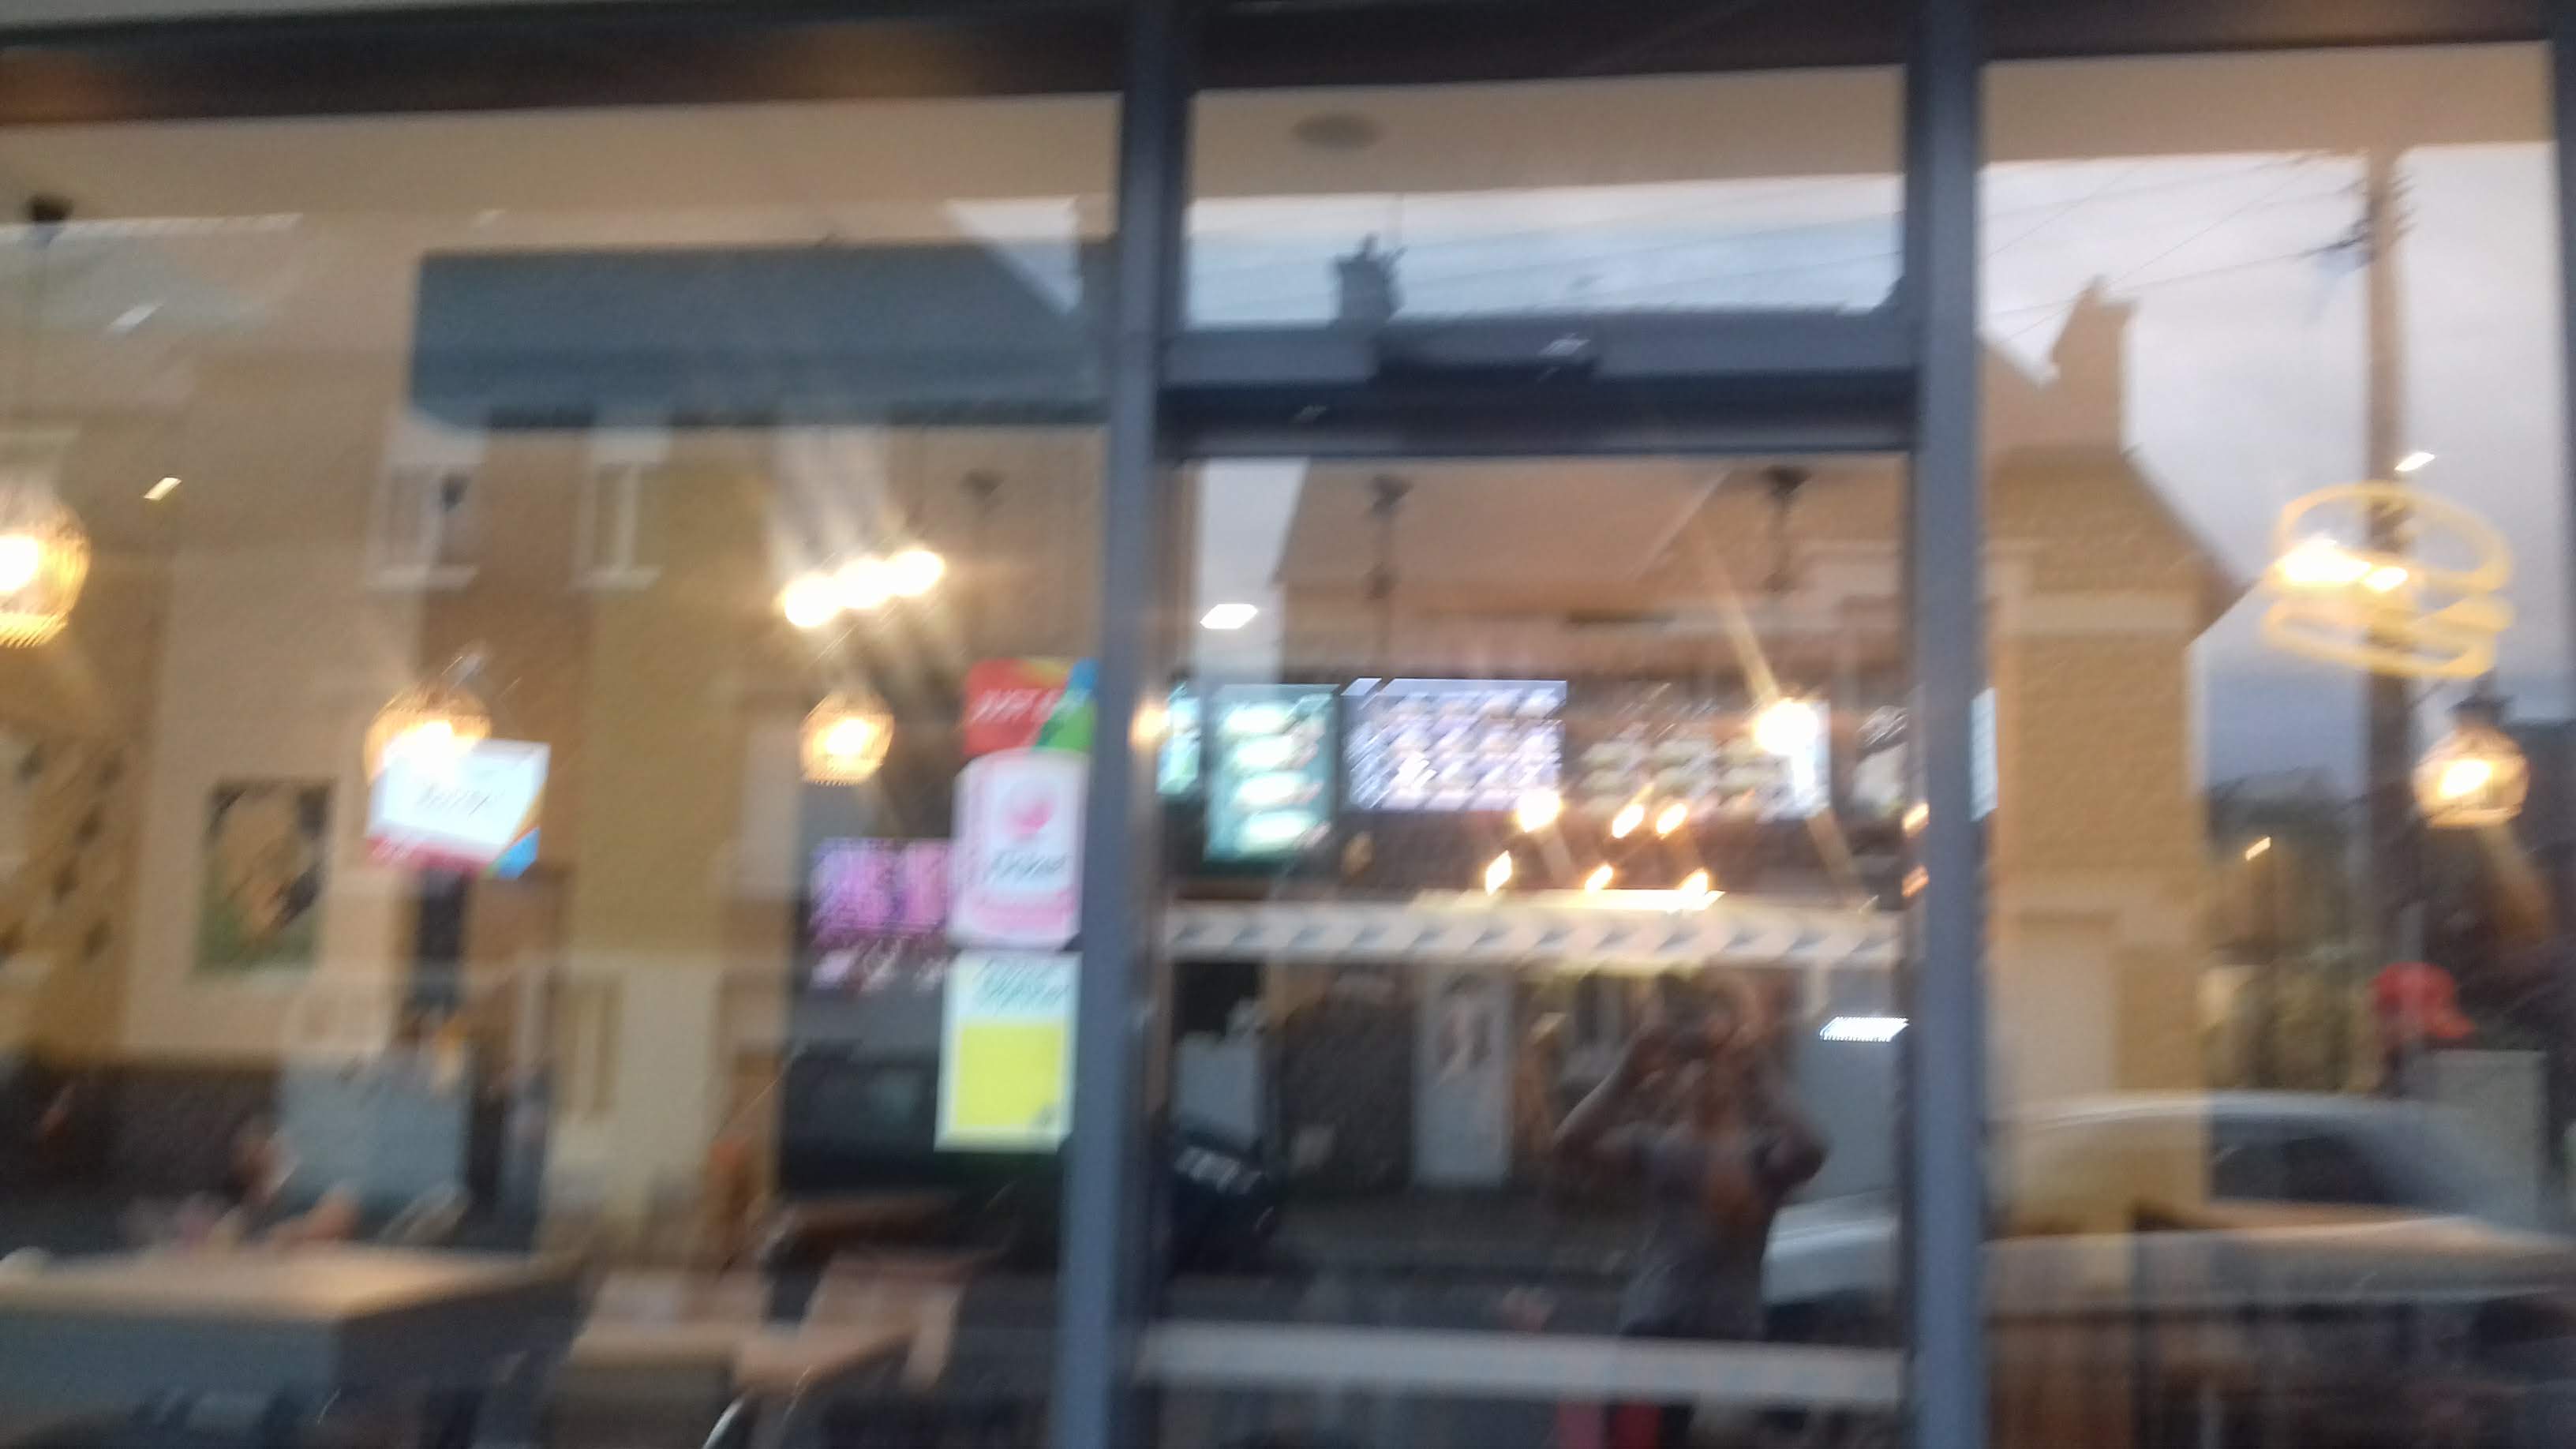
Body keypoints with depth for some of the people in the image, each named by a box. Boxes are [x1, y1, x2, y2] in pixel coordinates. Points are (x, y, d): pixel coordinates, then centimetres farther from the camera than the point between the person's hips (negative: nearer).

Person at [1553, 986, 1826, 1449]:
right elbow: (1571, 1144, -11)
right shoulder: (1658, 1146, 5)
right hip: (1654, 1329, 0)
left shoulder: (1761, 1153, 3)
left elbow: (1808, 1152, -21)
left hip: (1732, 1333, 0)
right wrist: (1626, 1075, -23)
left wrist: (1763, 1076, -27)